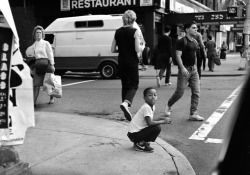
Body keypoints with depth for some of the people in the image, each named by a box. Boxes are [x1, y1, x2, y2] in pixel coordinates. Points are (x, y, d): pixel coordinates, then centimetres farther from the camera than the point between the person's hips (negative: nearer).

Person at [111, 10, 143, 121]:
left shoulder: (118, 32, 5)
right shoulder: (135, 32, -9)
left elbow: (113, 50, 5)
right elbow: (137, 49, -16)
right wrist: (142, 47, 5)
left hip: (121, 62, 5)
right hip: (132, 62, -5)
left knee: (125, 85, 15)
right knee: (134, 85, 3)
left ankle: (126, 109, 16)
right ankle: (126, 103, -23)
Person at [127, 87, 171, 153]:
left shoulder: (153, 106, 8)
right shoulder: (146, 107, -21)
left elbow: (151, 119, 17)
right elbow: (149, 123, -26)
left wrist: (163, 118, 5)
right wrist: (163, 121, -17)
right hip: (134, 134, -9)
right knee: (157, 128, -16)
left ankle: (138, 142, 14)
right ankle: (140, 144, -6)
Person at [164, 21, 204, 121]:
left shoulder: (195, 42, 13)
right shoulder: (182, 41, -11)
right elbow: (178, 56, -16)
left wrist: (195, 66, 18)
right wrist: (182, 68, -24)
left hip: (193, 69, 7)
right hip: (184, 69, -7)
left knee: (196, 92, 0)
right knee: (179, 92, -3)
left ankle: (193, 114, 5)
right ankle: (168, 106, 23)